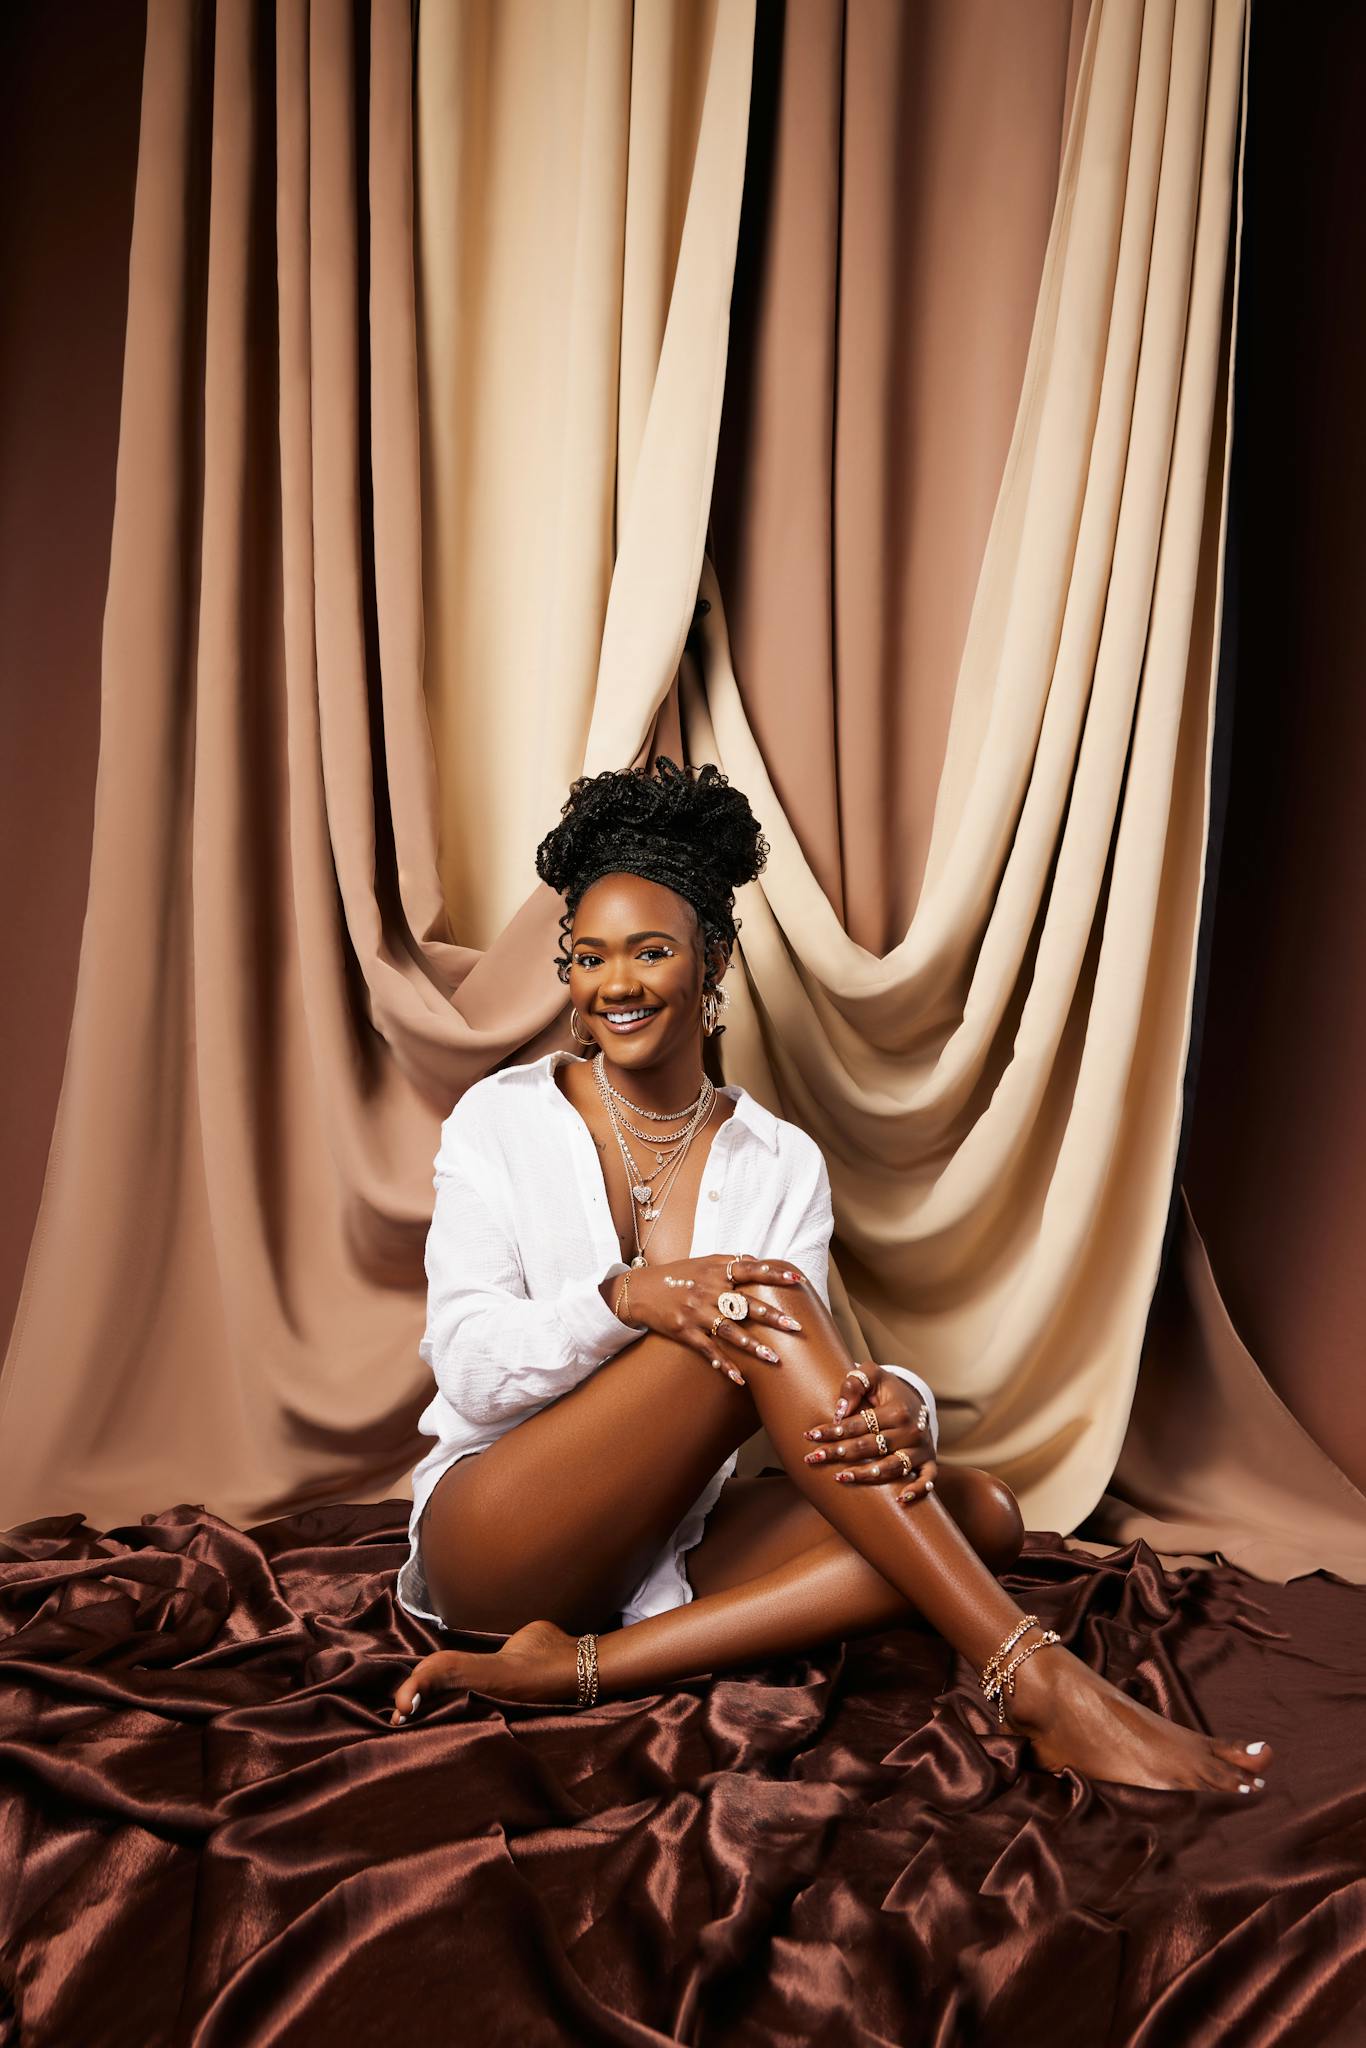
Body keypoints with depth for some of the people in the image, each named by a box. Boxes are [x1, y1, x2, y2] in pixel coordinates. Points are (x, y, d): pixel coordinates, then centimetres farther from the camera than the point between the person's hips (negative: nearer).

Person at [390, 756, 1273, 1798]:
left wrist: (897, 1409, -29)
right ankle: (1037, 1682, -29)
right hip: (492, 1543, -3)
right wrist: (625, 1298, -30)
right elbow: (467, 1365, -11)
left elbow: (815, 1382, -5)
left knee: (980, 1508, -18)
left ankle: (579, 1665, -26)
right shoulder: (502, 1119, -2)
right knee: (754, 1314, -27)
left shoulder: (782, 1161, 4)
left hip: (666, 1549, 4)